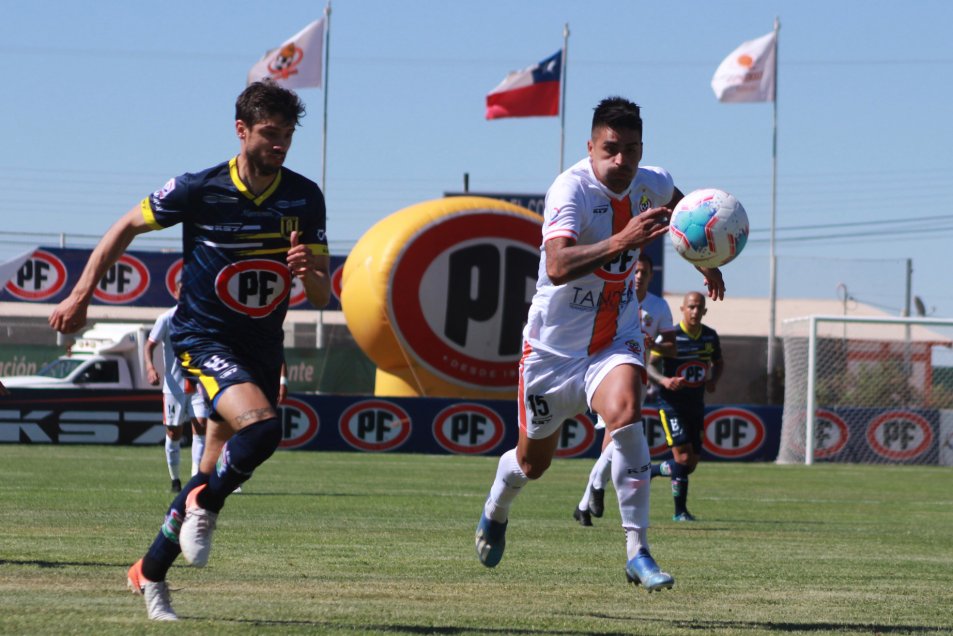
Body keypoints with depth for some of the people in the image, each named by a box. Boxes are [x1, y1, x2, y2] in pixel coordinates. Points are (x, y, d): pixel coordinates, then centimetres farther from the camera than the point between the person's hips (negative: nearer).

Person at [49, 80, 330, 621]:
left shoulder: (305, 198, -2)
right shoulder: (198, 190, -11)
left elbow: (322, 297, 2)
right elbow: (127, 227, 4)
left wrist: (307, 272, -22)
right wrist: (82, 294, 0)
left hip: (263, 349, 4)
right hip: (202, 338, -4)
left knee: (215, 478, 7)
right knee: (261, 427, -30)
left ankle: (151, 572, 24)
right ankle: (205, 505, -4)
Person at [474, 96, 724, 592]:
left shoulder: (651, 185, -5)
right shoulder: (572, 189, -25)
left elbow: (680, 207, 24)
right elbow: (557, 267, -43)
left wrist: (706, 262, 20)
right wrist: (620, 242, -53)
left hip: (616, 339, 3)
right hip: (554, 345, -3)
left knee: (624, 415, -29)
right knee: (533, 462, 14)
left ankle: (637, 552, -25)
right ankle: (495, 510, 50)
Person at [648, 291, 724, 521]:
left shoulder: (710, 336, 5)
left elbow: (718, 362, 21)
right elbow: (649, 364, -13)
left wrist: (713, 379, -1)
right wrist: (664, 380, -33)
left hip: (696, 405, 6)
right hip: (672, 404, -6)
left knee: (691, 463, 4)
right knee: (683, 457, -15)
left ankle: (646, 472, 26)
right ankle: (680, 511, -1)